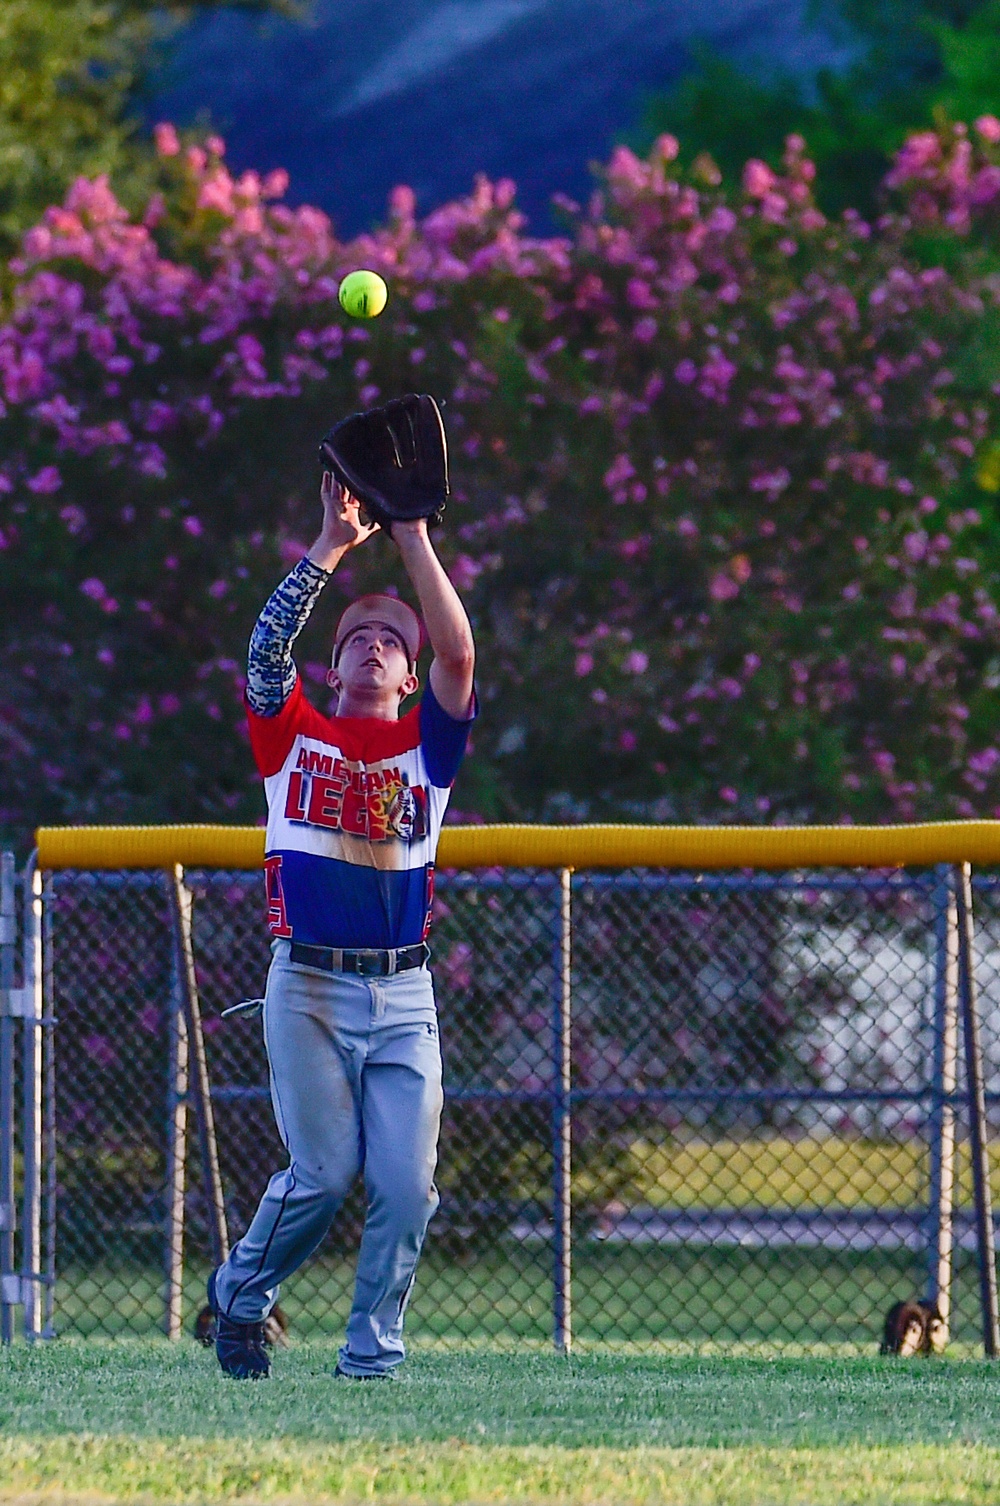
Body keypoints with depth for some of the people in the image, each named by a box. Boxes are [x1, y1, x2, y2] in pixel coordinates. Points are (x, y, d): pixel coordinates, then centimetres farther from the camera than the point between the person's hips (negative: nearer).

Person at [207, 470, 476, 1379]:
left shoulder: (427, 742, 11)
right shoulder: (295, 734, 10)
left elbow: (458, 655, -4)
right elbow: (268, 648, -6)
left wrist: (414, 538, -7)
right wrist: (333, 547, -10)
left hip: (403, 995, 2)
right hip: (309, 987, -2)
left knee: (407, 1183, -7)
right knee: (325, 1173, -8)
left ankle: (372, 1354, 3)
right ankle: (240, 1294, 17)